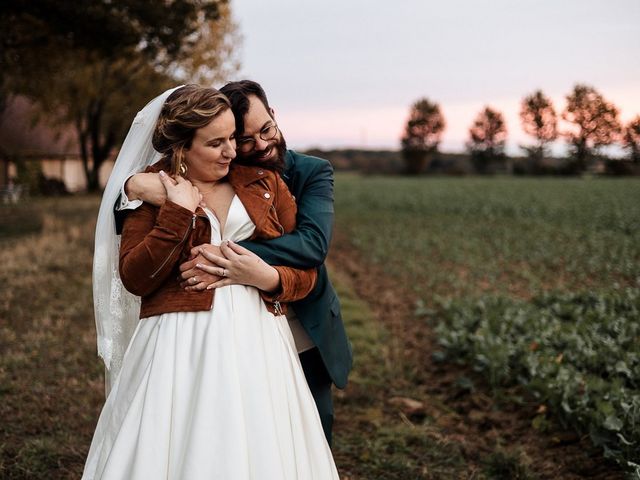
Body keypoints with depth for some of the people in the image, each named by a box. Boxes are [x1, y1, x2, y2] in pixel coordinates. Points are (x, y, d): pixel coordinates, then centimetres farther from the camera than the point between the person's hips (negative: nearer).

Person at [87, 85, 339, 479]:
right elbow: (134, 279, -5)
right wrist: (178, 214, -11)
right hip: (180, 347, -2)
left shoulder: (266, 183, 10)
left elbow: (307, 271, 9)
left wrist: (270, 278, -11)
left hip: (257, 343, 2)